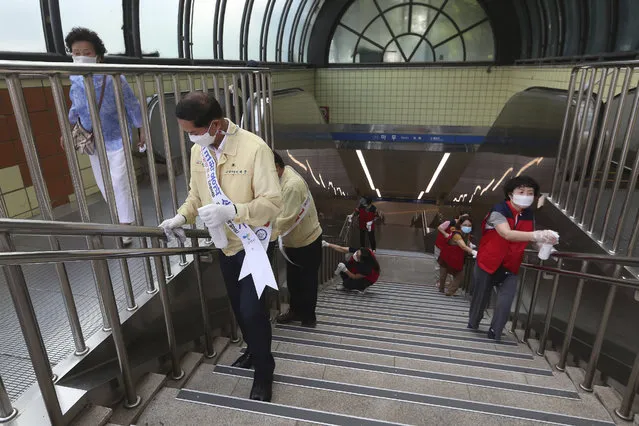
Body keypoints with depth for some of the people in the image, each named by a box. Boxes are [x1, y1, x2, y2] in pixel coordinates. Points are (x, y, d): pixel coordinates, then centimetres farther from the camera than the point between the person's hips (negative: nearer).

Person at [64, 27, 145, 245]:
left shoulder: (114, 78, -18)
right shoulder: (75, 81, -3)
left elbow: (132, 106, -8)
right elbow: (76, 108, 15)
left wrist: (142, 131, -2)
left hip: (117, 140, -6)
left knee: (119, 184, -5)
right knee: (104, 185, 13)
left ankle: (126, 228, 9)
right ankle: (122, 219, 32)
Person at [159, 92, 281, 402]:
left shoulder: (255, 148, -24)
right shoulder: (198, 151, -4)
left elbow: (272, 202, -24)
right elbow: (196, 193, 10)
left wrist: (232, 210, -36)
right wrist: (182, 216, -8)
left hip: (251, 243, -6)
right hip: (224, 243, 6)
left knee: (252, 310, -4)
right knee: (238, 306, 21)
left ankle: (264, 370, 21)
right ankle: (253, 350, 46)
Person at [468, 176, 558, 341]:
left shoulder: (529, 216, -1)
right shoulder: (498, 211, -20)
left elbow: (528, 239, 11)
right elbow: (507, 234, -37)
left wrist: (544, 244, -11)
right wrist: (536, 235, -50)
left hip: (510, 267, 4)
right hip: (487, 264, -4)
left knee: (505, 303, -9)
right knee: (480, 298, 12)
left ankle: (494, 334, 10)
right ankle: (473, 323, 37)